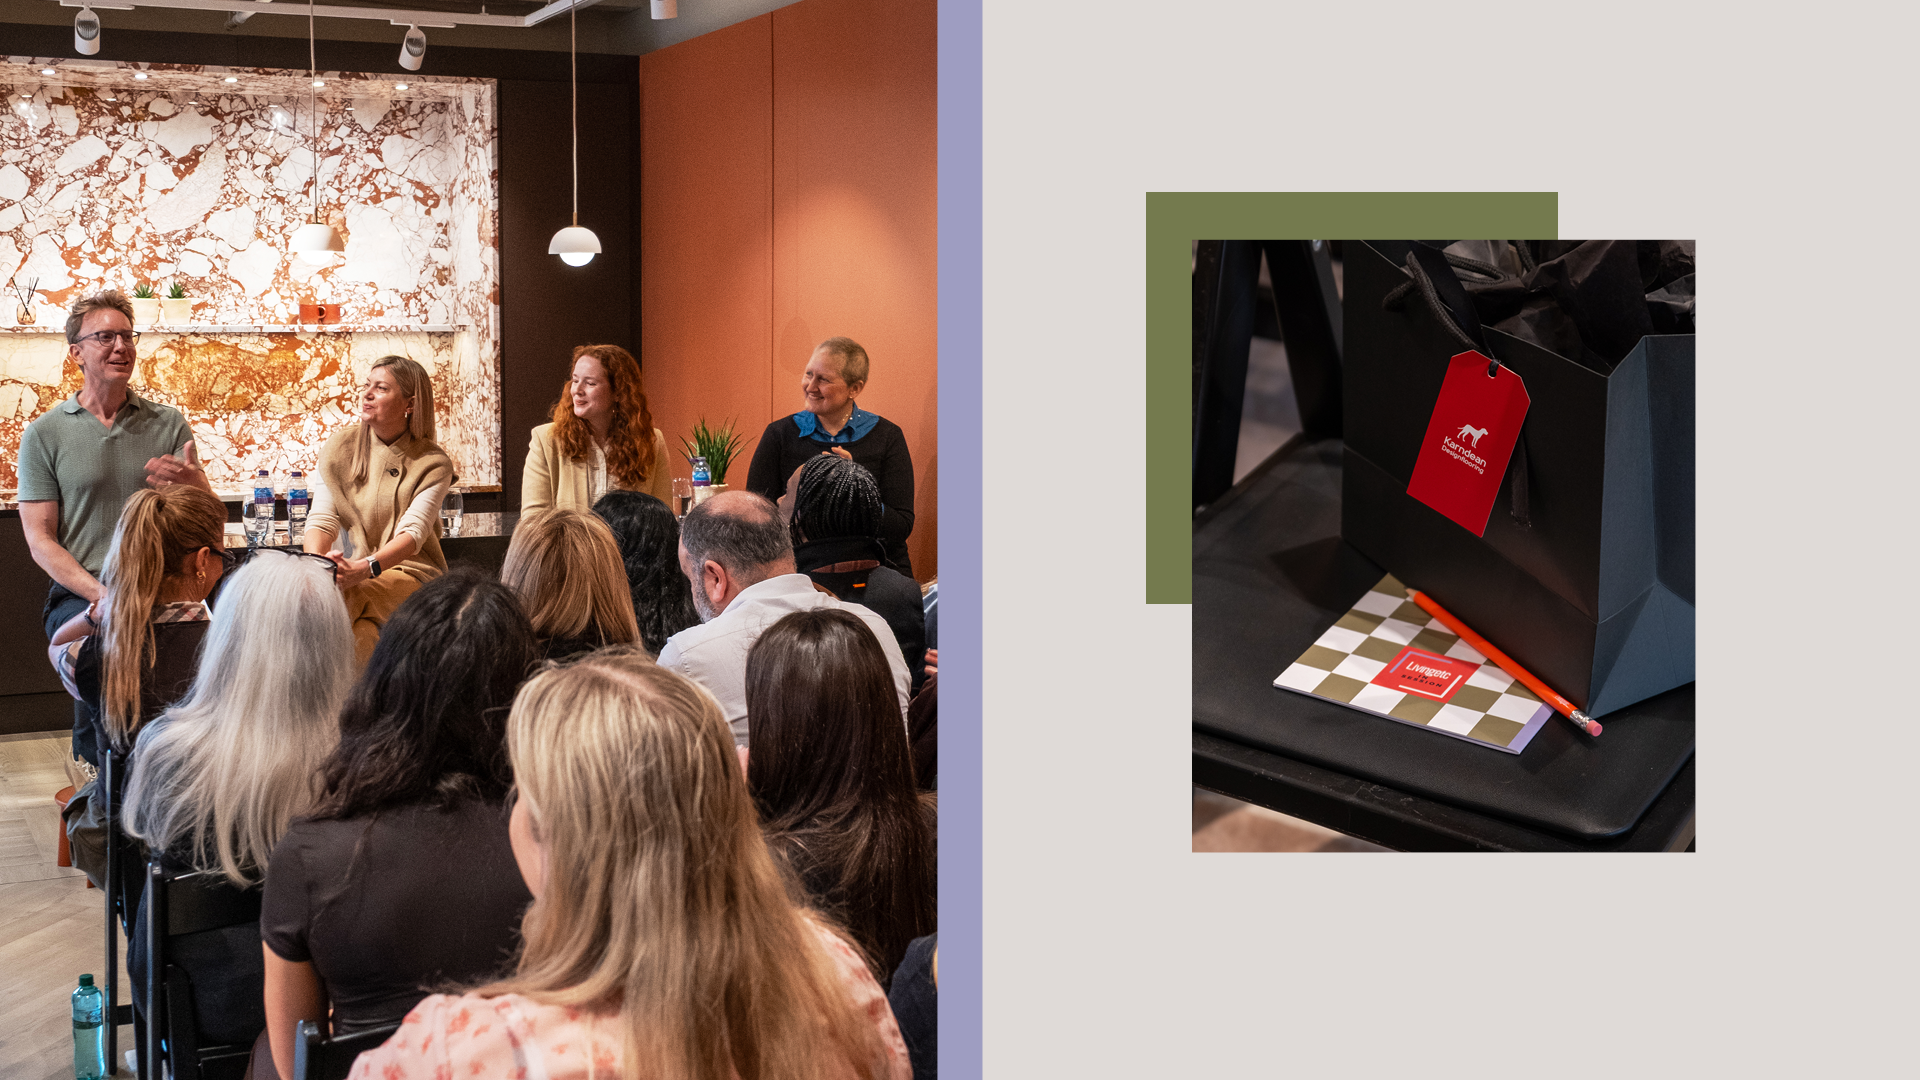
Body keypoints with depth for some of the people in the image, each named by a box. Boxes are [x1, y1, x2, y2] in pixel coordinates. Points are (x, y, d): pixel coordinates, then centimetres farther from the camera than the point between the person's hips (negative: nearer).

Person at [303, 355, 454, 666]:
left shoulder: (433, 463, -2)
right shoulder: (340, 447, 8)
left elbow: (414, 533, -15)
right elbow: (322, 520, 1)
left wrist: (365, 568, -34)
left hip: (410, 571, -2)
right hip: (351, 568, 3)